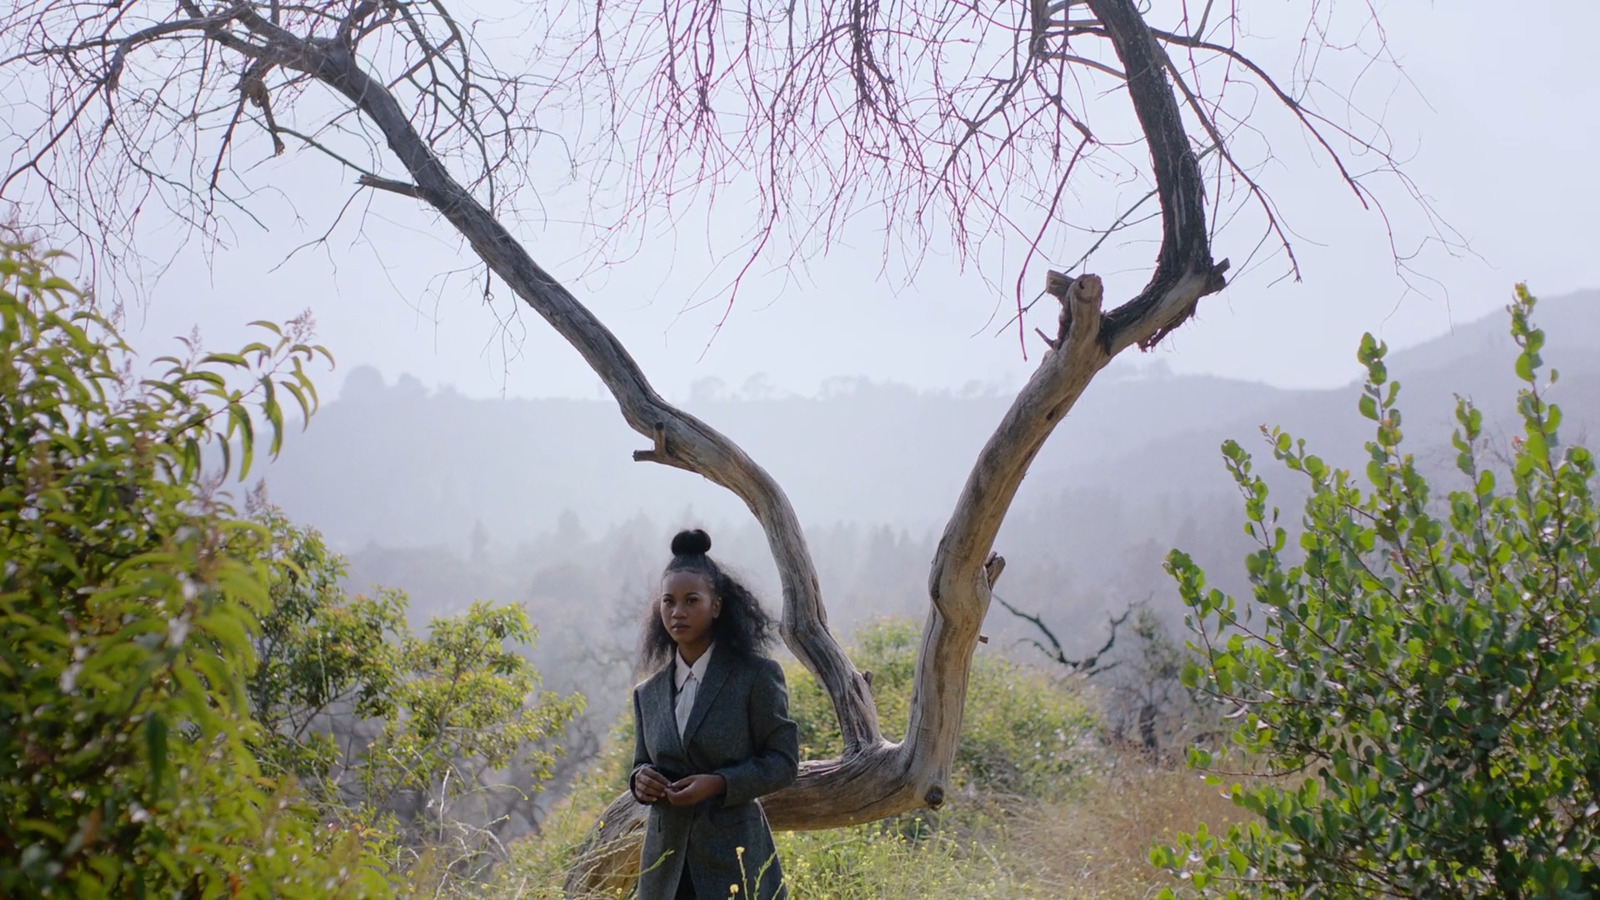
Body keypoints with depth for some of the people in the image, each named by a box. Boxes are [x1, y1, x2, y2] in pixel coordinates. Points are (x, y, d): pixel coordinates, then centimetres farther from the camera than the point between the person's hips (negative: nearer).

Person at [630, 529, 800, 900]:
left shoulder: (756, 675, -4)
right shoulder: (648, 693, 10)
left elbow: (783, 761, -3)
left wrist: (719, 784, -17)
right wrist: (640, 780, -6)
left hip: (734, 859, -4)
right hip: (666, 865, 4)